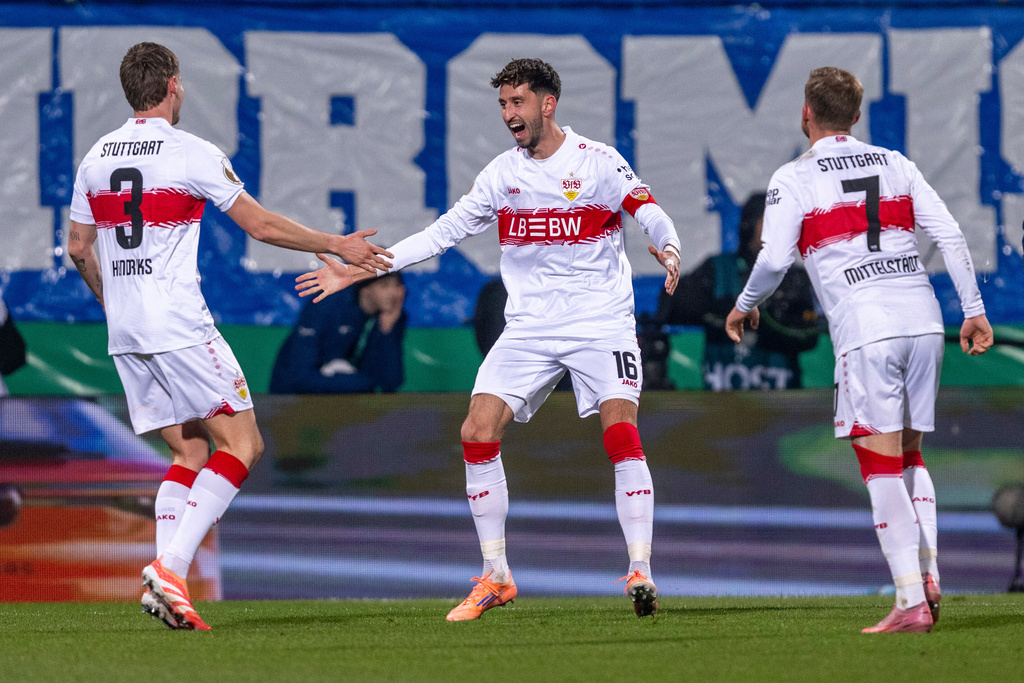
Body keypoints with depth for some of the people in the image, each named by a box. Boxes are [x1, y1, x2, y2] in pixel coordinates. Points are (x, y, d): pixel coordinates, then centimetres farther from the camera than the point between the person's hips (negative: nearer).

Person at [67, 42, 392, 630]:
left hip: (125, 335, 7)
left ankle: (168, 582, -3)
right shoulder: (190, 153, -8)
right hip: (179, 327, -7)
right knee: (242, 444, -2)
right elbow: (261, 225, -4)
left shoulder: (96, 157, 10)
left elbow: (79, 248, 17)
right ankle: (171, 567, -17)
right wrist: (336, 246, 7)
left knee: (192, 451, 13)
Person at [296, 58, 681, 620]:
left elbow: (653, 216, -12)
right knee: (477, 434, -8)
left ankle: (640, 571, -16)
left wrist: (666, 248, -37)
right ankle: (496, 578, 2)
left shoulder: (598, 162, -5)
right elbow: (442, 232, 11)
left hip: (601, 321, -4)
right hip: (528, 329, 4)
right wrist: (356, 271, 8)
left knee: (621, 433, -22)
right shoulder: (501, 174, 7)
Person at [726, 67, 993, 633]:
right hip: (922, 317, 5)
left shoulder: (794, 179, 1)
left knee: (882, 464, -4)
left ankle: (911, 601, -11)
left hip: (866, 329, -5)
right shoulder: (895, 165, 15)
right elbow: (950, 236, 8)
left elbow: (773, 261, -6)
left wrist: (744, 306, 13)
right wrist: (973, 308, 13)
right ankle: (928, 574, 5)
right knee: (911, 457, 19)